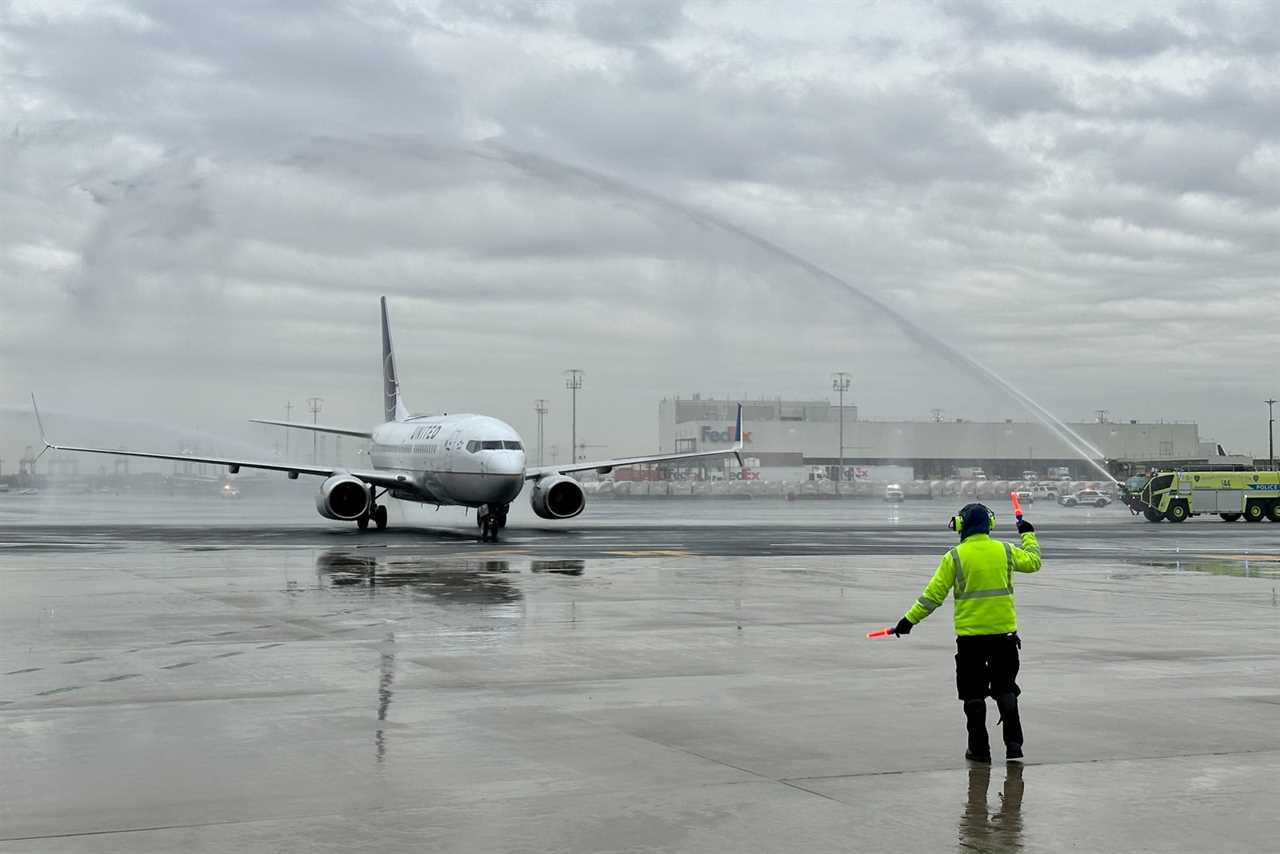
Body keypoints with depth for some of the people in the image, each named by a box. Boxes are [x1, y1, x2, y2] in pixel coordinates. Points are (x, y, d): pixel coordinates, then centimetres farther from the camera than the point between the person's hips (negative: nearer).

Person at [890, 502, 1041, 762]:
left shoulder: (955, 557, -7)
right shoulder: (1005, 551, 0)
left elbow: (934, 594, -6)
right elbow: (1033, 561, 20)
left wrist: (910, 619, 2)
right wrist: (1028, 535, 36)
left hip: (970, 634, -2)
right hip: (1004, 632, 2)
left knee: (974, 693, 8)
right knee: (1005, 688, 15)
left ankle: (979, 748, 10)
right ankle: (1013, 743, 10)